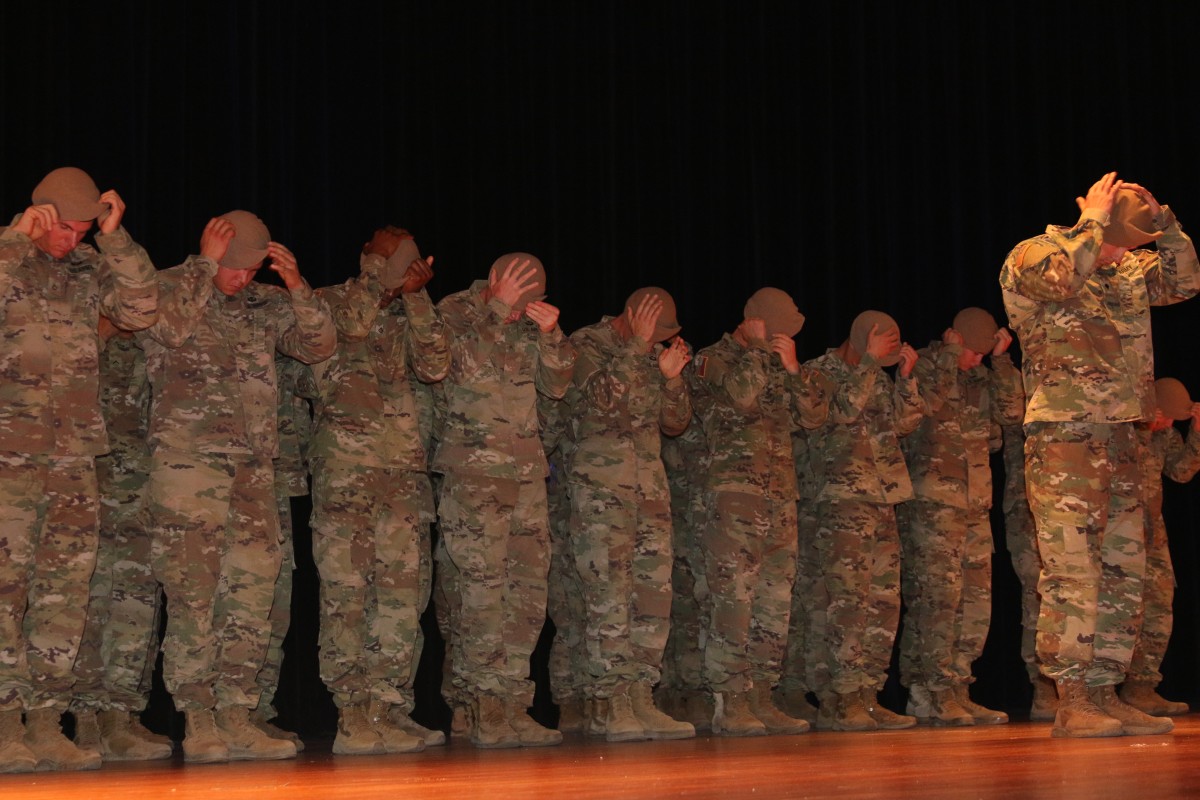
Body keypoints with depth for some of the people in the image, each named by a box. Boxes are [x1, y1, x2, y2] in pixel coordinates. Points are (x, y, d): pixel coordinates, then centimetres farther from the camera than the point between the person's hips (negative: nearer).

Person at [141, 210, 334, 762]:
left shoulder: (264, 304, 16)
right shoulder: (168, 288, 3)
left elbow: (320, 346, 10)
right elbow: (172, 327, -19)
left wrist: (296, 285, -1)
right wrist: (205, 264, -11)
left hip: (254, 466, 5)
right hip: (188, 459, -5)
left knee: (251, 592, 3)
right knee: (194, 592, -7)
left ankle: (236, 718, 8)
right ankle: (198, 722, -1)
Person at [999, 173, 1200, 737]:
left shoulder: (1126, 269, 17)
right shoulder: (1030, 257, -6)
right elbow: (1059, 277, -27)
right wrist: (1094, 223, -14)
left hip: (1119, 437, 8)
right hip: (1064, 437, -8)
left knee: (1122, 573, 8)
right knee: (1073, 573, -10)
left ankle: (1104, 695, 13)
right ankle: (1072, 703, -8)